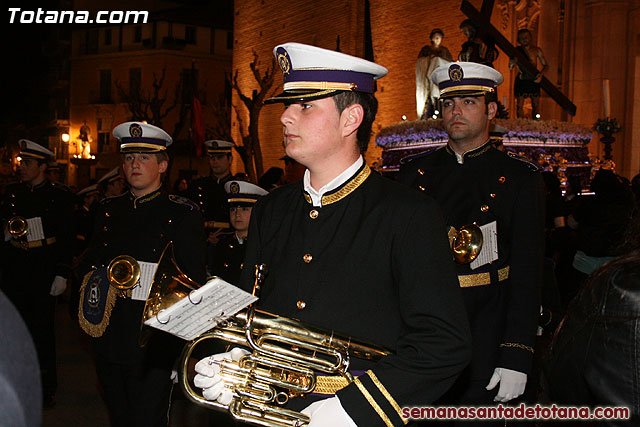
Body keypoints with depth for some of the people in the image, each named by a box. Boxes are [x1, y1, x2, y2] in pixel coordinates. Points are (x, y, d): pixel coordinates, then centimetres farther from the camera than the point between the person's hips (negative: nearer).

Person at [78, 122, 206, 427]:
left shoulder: (183, 214, -5)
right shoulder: (109, 210, 12)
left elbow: (193, 279, -7)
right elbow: (88, 261, 19)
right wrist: (97, 281, -2)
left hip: (153, 344, -5)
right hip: (109, 341, 6)